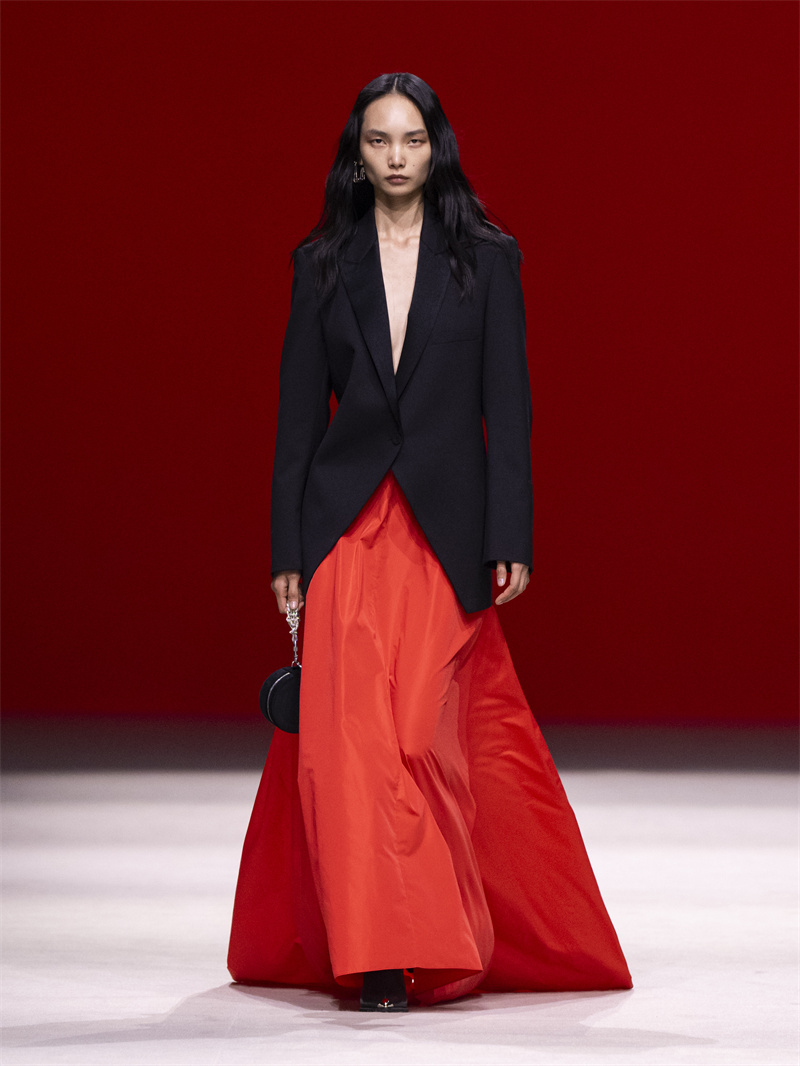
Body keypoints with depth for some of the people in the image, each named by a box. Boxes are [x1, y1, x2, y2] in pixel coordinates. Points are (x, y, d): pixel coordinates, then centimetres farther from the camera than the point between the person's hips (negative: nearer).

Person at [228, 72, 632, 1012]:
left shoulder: (487, 260, 5)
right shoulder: (322, 264, 8)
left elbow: (507, 407, 2)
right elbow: (298, 412, 8)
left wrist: (509, 540, -6)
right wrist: (287, 550, 3)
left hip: (443, 530, -1)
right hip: (346, 526, 1)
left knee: (424, 736, -4)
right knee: (348, 734, -7)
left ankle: (405, 945, 9)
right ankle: (376, 952, -3)